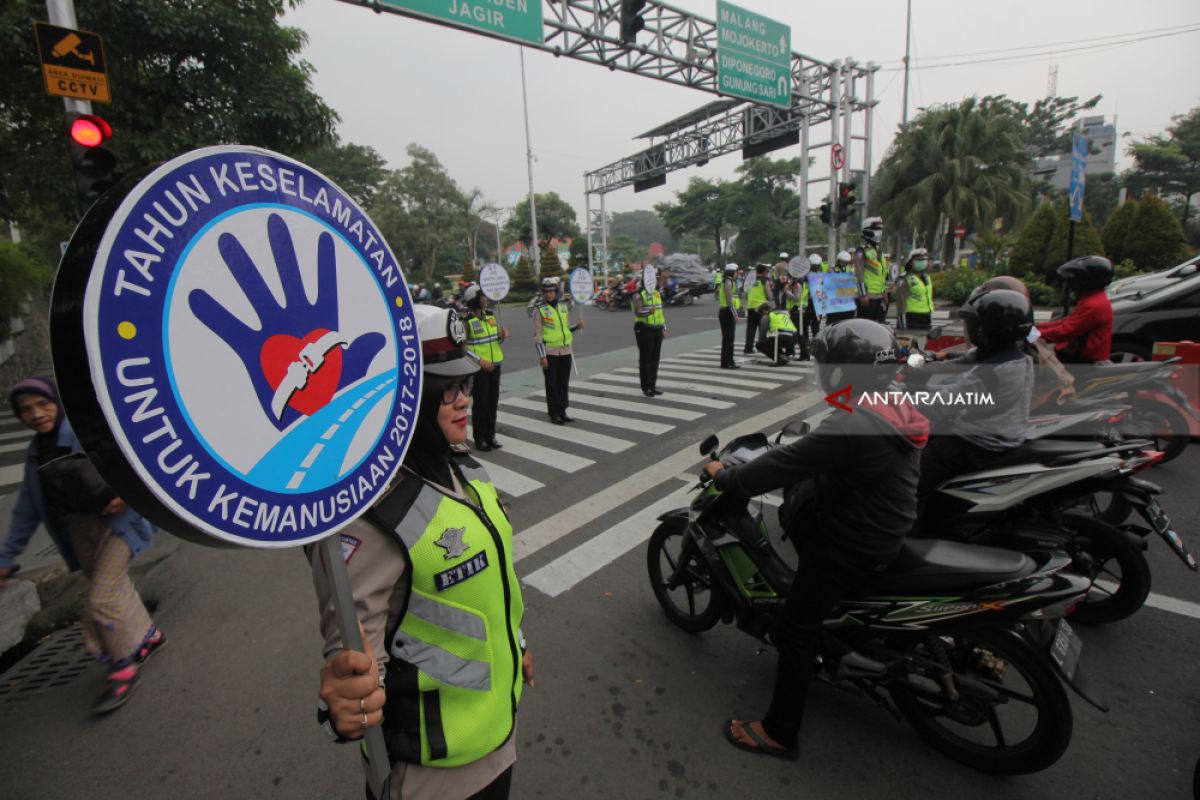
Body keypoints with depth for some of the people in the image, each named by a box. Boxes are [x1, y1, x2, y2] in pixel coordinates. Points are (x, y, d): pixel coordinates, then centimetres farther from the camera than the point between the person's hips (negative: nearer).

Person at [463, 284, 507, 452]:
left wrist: (503, 335, -5)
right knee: (480, 402, 2)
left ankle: (490, 436, 24)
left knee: (493, 401, 11)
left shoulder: (490, 314, 9)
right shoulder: (467, 319, -12)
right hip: (478, 367, -6)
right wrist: (480, 360, -20)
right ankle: (480, 439, 14)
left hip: (494, 364, 6)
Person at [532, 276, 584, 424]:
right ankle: (553, 414, 13)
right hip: (549, 351, -5)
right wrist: (542, 355, -13)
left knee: (564, 383, 10)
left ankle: (562, 412, 22)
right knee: (552, 384, 3)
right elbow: (537, 334, -9)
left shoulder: (564, 305, 7)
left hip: (565, 350, 5)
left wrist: (577, 326, -1)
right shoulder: (539, 309, -8)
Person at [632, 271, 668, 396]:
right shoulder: (639, 294, -7)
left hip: (657, 329, 7)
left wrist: (663, 328, 16)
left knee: (655, 358, 10)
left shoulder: (656, 293, 16)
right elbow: (637, 312, -17)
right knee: (645, 359, -2)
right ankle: (646, 388, 6)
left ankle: (653, 386, 20)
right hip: (644, 329, -7)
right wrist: (649, 310, -37)